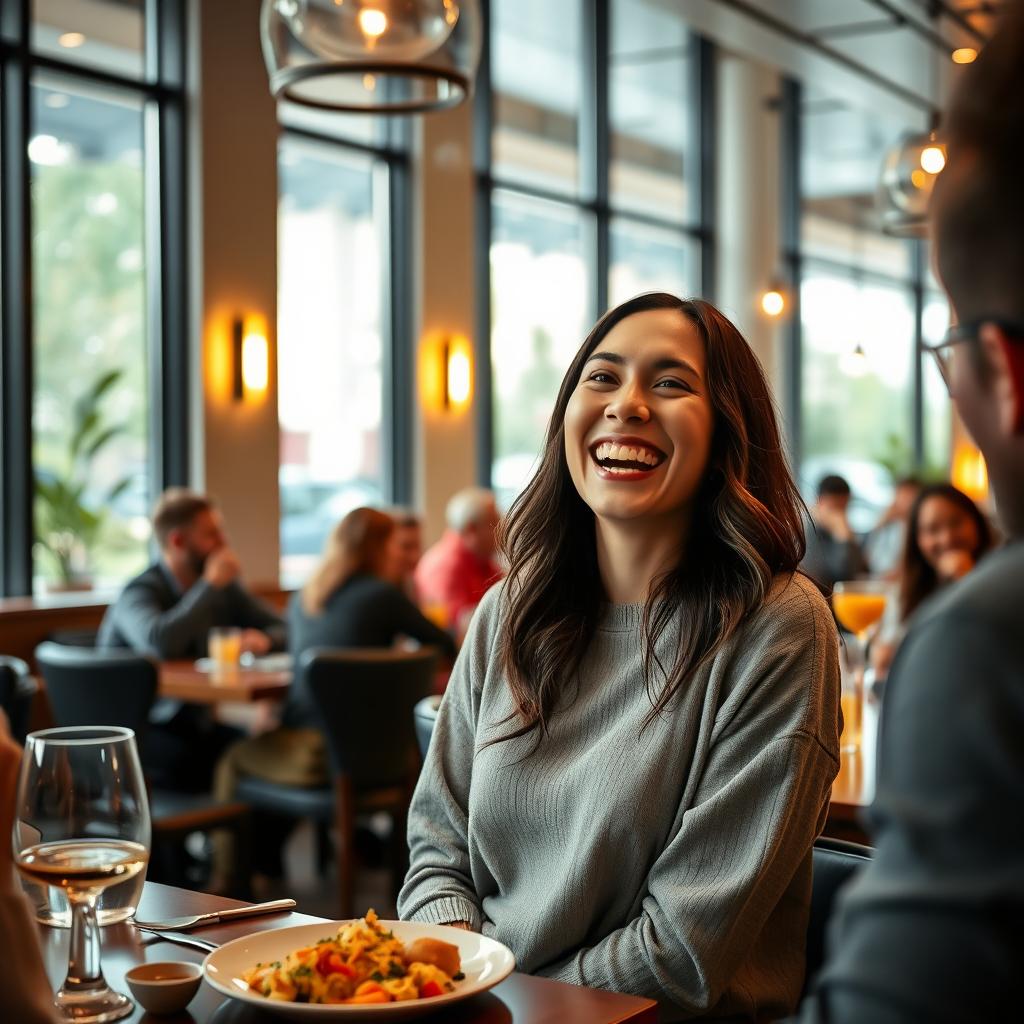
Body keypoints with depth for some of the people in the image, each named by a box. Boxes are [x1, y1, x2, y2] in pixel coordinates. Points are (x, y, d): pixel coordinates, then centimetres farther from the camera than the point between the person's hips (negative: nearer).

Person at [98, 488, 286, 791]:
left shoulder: (224, 587, 6)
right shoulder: (140, 593, -14)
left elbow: (282, 629, 12)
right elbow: (161, 643, -36)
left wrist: (264, 639, -13)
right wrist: (210, 585, -24)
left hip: (193, 721, 6)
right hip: (137, 728, -6)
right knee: (190, 765, -37)